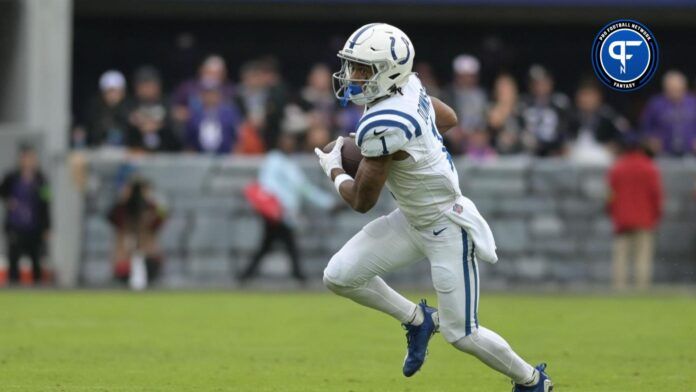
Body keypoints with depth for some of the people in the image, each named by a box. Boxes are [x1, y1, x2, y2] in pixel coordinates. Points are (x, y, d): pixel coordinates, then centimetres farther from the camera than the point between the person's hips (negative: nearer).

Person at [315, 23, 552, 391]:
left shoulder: (384, 126, -31)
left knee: (461, 334, 1)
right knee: (339, 276, 0)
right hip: (411, 219, 9)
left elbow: (362, 201, -20)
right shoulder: (408, 88, -6)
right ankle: (417, 319, 20)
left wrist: (334, 170, -1)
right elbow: (449, 119, 16)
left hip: (446, 230, -9)